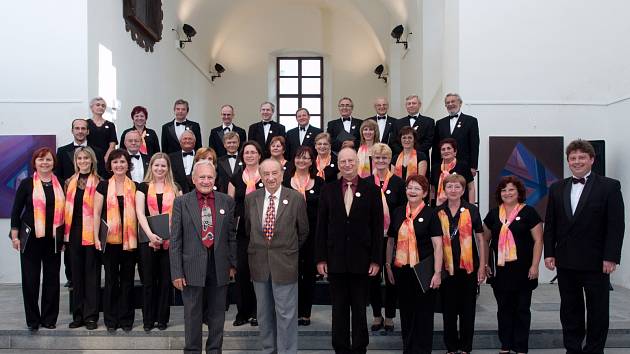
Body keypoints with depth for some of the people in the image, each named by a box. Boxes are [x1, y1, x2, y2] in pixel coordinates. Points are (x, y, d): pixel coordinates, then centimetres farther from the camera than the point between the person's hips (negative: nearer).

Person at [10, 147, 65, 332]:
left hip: (53, 239, 2)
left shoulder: (60, 184, 7)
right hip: (31, 238, -2)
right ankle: (33, 320, 13)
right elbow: (16, 211, 1)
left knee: (52, 278, 5)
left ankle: (49, 318, 16)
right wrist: (15, 235, -3)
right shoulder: (27, 184, 0)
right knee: (30, 279, 2)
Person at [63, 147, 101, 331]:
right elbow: (67, 208, 12)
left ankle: (91, 316, 7)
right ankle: (78, 315, 18)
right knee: (76, 274, 9)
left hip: (91, 233, -4)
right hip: (74, 232, 4)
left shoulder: (99, 182, -2)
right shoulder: (70, 182, 11)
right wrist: (64, 233, 6)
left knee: (92, 274, 1)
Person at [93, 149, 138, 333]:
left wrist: (139, 236, 2)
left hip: (129, 240, 1)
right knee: (111, 279, 5)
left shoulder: (135, 187, 7)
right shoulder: (103, 186, 3)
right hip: (110, 240, -1)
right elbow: (96, 212, 2)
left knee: (127, 279, 6)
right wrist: (96, 237, -5)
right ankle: (111, 320, 16)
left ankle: (126, 319, 16)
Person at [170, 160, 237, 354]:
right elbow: (175, 240, -3)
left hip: (219, 267, 2)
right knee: (192, 316, 9)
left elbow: (232, 236, 8)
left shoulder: (227, 202, 3)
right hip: (192, 267, -2)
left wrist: (233, 264, 5)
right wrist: (176, 272, -7)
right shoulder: (181, 202, -3)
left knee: (217, 315, 13)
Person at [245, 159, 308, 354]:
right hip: (259, 263, 3)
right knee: (264, 313, 15)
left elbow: (303, 231, 5)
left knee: (286, 314, 0)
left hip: (285, 263, -3)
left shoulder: (296, 198, -8)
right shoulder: (251, 198, 0)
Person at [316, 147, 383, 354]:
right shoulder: (328, 190, 5)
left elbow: (377, 228, 0)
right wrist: (320, 258, -1)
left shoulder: (371, 191, 1)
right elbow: (321, 227, 4)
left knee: (360, 309, 7)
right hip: (336, 259, 1)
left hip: (361, 260, -1)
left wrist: (376, 260, -5)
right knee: (339, 309, 9)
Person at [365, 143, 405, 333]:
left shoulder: (398, 183, -2)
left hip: (392, 237, -1)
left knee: (391, 277, 8)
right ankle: (377, 315, 24)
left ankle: (389, 317, 21)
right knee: (372, 277, 8)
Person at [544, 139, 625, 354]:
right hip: (565, 262, 4)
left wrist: (611, 258, -13)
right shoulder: (557, 189, 9)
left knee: (598, 312, 6)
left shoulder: (609, 186, -3)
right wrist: (549, 253, 2)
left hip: (596, 262, -3)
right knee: (570, 311, 11)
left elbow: (616, 225, -8)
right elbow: (550, 225, 10)